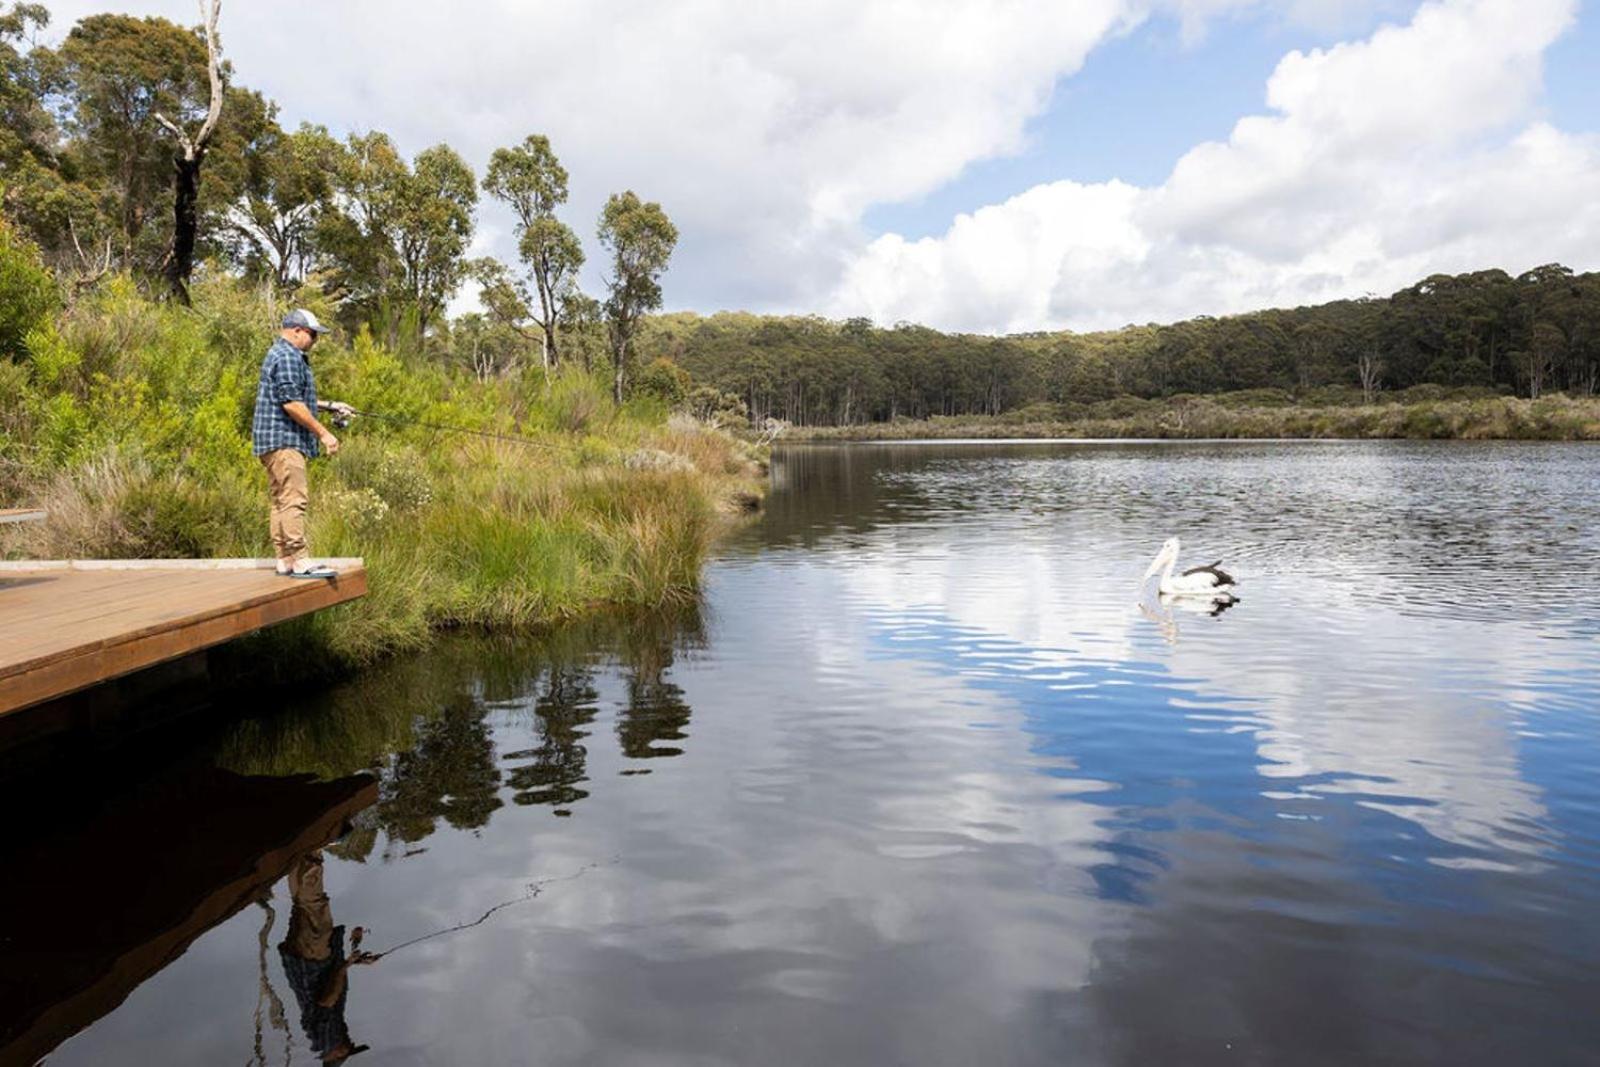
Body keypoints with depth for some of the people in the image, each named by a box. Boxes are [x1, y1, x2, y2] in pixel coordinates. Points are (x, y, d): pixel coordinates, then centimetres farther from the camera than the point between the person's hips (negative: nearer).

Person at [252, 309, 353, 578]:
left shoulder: (280, 354, 23)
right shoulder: (288, 356, -12)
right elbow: (291, 404, -20)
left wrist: (330, 405, 29)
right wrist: (323, 433, -17)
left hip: (277, 441, 11)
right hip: (283, 439, -11)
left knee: (281, 500, 11)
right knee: (294, 499, -13)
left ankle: (284, 559, 14)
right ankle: (300, 560, -15)